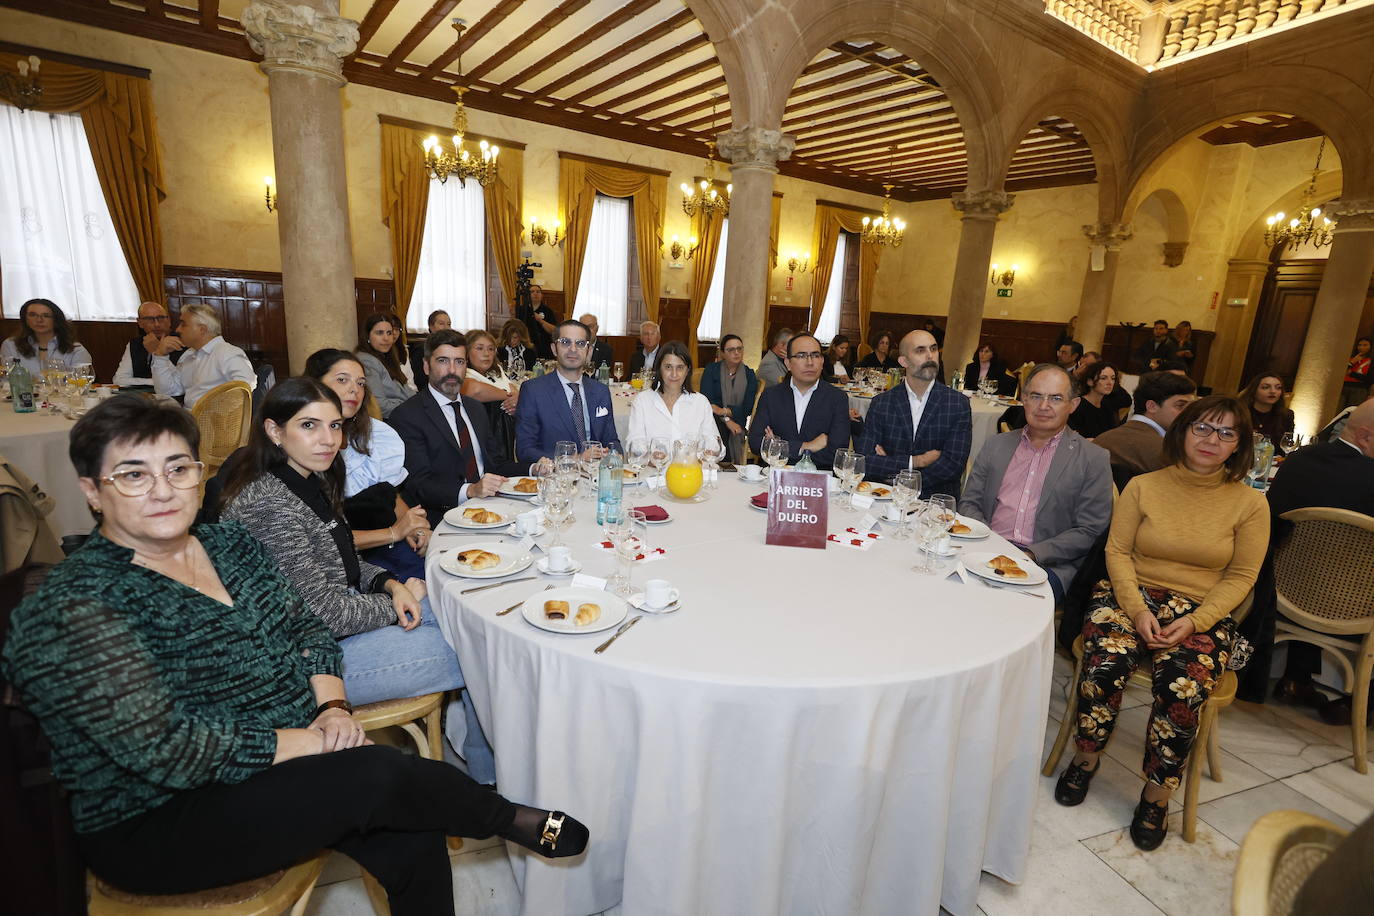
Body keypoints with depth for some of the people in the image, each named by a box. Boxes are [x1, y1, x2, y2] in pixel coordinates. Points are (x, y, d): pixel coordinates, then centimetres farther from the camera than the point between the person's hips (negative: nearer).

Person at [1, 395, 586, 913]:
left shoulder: (229, 543, 3)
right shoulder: (72, 610, -18)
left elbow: (306, 628, 7)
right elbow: (168, 749, -23)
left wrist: (333, 708, -11)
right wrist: (318, 740, -21)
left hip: (286, 762, 6)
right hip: (159, 825, -5)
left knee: (413, 842, -13)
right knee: (379, 776, -25)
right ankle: (515, 821, 2)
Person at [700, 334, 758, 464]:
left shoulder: (749, 375, 10)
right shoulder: (711, 370, 5)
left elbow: (747, 408, -1)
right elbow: (706, 401, -6)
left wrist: (724, 411, -17)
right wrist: (727, 420, -16)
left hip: (737, 426, 1)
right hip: (713, 422, 0)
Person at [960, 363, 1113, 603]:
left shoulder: (1093, 459, 6)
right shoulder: (996, 445, 15)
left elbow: (1089, 531, 1)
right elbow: (969, 504, 13)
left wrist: (1033, 555, -13)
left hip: (1048, 563, -2)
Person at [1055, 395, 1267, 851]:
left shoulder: (1250, 503, 3)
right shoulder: (1143, 487, 3)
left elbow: (1241, 577, 3)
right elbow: (1117, 551, 1)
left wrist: (1194, 623, -12)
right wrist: (1137, 610, -14)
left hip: (1202, 612, 0)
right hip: (1132, 594, 0)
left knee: (1183, 687, -28)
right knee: (1105, 663, -29)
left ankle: (1157, 794, -5)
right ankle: (1086, 757, -3)